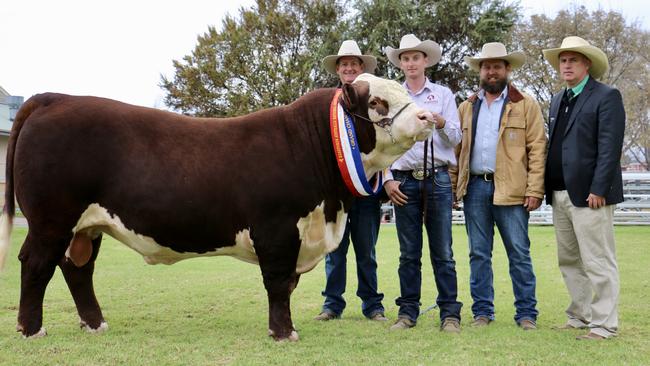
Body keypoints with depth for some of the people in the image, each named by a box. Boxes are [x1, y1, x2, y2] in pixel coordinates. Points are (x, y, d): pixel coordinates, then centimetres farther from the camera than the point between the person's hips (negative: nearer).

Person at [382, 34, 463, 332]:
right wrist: (387, 180, 0)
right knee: (409, 252, 4)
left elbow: (455, 139, 6)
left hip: (438, 179, -1)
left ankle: (449, 313, 3)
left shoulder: (443, 95, 11)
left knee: (443, 252, -1)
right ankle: (408, 311, 11)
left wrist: (441, 123, -15)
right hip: (404, 181, 1)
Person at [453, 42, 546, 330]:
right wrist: (452, 186, 4)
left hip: (511, 190, -3)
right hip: (475, 187, 4)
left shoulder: (526, 105, 4)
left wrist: (535, 190, -10)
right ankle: (482, 312, 15)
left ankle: (526, 314, 8)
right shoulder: (466, 107, 16)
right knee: (479, 253, 7)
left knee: (519, 253, 0)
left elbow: (537, 149, -2)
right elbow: (457, 149, 14)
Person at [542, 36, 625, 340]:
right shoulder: (557, 101, 19)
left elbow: (610, 147, -13)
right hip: (560, 195, 8)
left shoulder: (606, 97, -5)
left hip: (588, 194, -8)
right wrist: (547, 189, 10)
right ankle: (580, 316, 23)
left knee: (597, 263, -3)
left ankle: (603, 324, 4)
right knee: (569, 262, 13)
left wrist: (598, 190, -19)